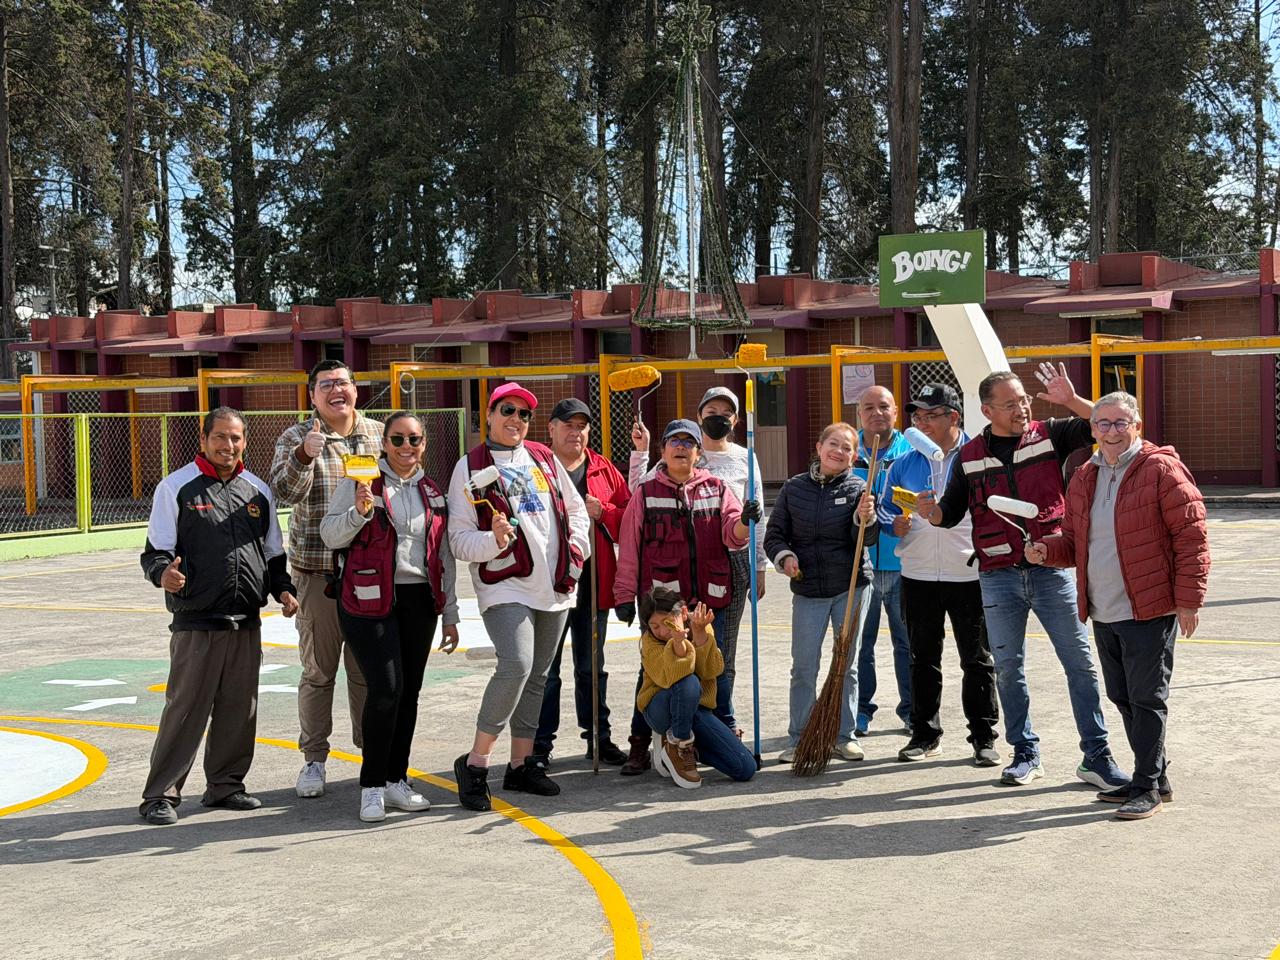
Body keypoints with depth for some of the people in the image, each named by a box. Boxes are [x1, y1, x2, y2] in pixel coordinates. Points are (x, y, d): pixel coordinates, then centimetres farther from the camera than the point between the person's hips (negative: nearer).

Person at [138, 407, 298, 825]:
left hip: (247, 622, 5)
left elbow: (273, 554, 22)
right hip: (196, 622, -5)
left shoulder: (258, 491, 14)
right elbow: (155, 551, -1)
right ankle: (161, 794, 7)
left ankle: (225, 784, 23)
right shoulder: (177, 487, 1)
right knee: (185, 708, -3)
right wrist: (164, 573, -23)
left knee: (240, 708, 9)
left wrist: (283, 589, 4)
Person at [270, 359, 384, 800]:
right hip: (317, 570, -2)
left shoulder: (379, 434, 7)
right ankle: (313, 760, 16)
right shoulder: (296, 438, 0)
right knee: (318, 669, 5)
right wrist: (305, 455, -32)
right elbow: (285, 491, -14)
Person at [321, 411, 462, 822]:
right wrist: (360, 511, -22)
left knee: (409, 691, 6)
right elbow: (330, 535, -4)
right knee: (385, 688, -13)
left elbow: (444, 556, 17)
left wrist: (450, 614, 16)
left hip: (419, 601, 5)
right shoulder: (361, 480, 0)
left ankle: (396, 780, 18)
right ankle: (372, 786, 0)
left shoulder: (432, 492, 14)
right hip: (370, 599, -5)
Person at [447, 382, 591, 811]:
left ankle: (521, 764, 21)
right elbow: (459, 538, -6)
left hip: (554, 586, 6)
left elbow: (575, 507, 23)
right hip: (505, 586, -6)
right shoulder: (471, 466, -1)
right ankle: (475, 763, -10)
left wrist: (577, 547, 7)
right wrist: (493, 541, -24)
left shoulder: (544, 458, 14)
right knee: (516, 666, -22)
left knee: (537, 676, 10)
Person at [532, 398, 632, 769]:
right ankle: (540, 745, 11)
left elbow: (628, 514, 7)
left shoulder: (604, 470, 10)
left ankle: (598, 737, 24)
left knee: (591, 666, 15)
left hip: (594, 581, 4)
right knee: (545, 669, 2)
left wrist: (602, 512, -10)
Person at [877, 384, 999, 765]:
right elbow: (886, 511, 15)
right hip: (918, 576, 3)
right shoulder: (904, 464, 9)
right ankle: (924, 733, 21)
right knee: (922, 658, 11)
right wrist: (896, 525, -6)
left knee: (977, 659, 5)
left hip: (970, 574, -3)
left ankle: (983, 736, 14)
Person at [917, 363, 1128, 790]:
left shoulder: (1049, 435, 1)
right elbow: (951, 513, 9)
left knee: (1080, 662, 1)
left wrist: (1070, 400, -19)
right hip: (999, 576, 1)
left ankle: (1096, 757, 9)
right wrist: (930, 511, -12)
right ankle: (1025, 753, 22)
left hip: (1051, 570, -1)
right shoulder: (971, 456, 5)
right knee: (1008, 667, 8)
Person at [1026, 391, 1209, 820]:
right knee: (1123, 698, 14)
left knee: (1146, 699, -1)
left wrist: (1189, 601, -14)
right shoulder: (1084, 479, 12)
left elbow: (1192, 538, -10)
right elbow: (1074, 542, 19)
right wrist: (1047, 550, -2)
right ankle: (1155, 776, 28)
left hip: (1149, 611, -7)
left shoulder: (1162, 470, -9)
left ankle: (1147, 786, 9)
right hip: (1103, 612, 7)